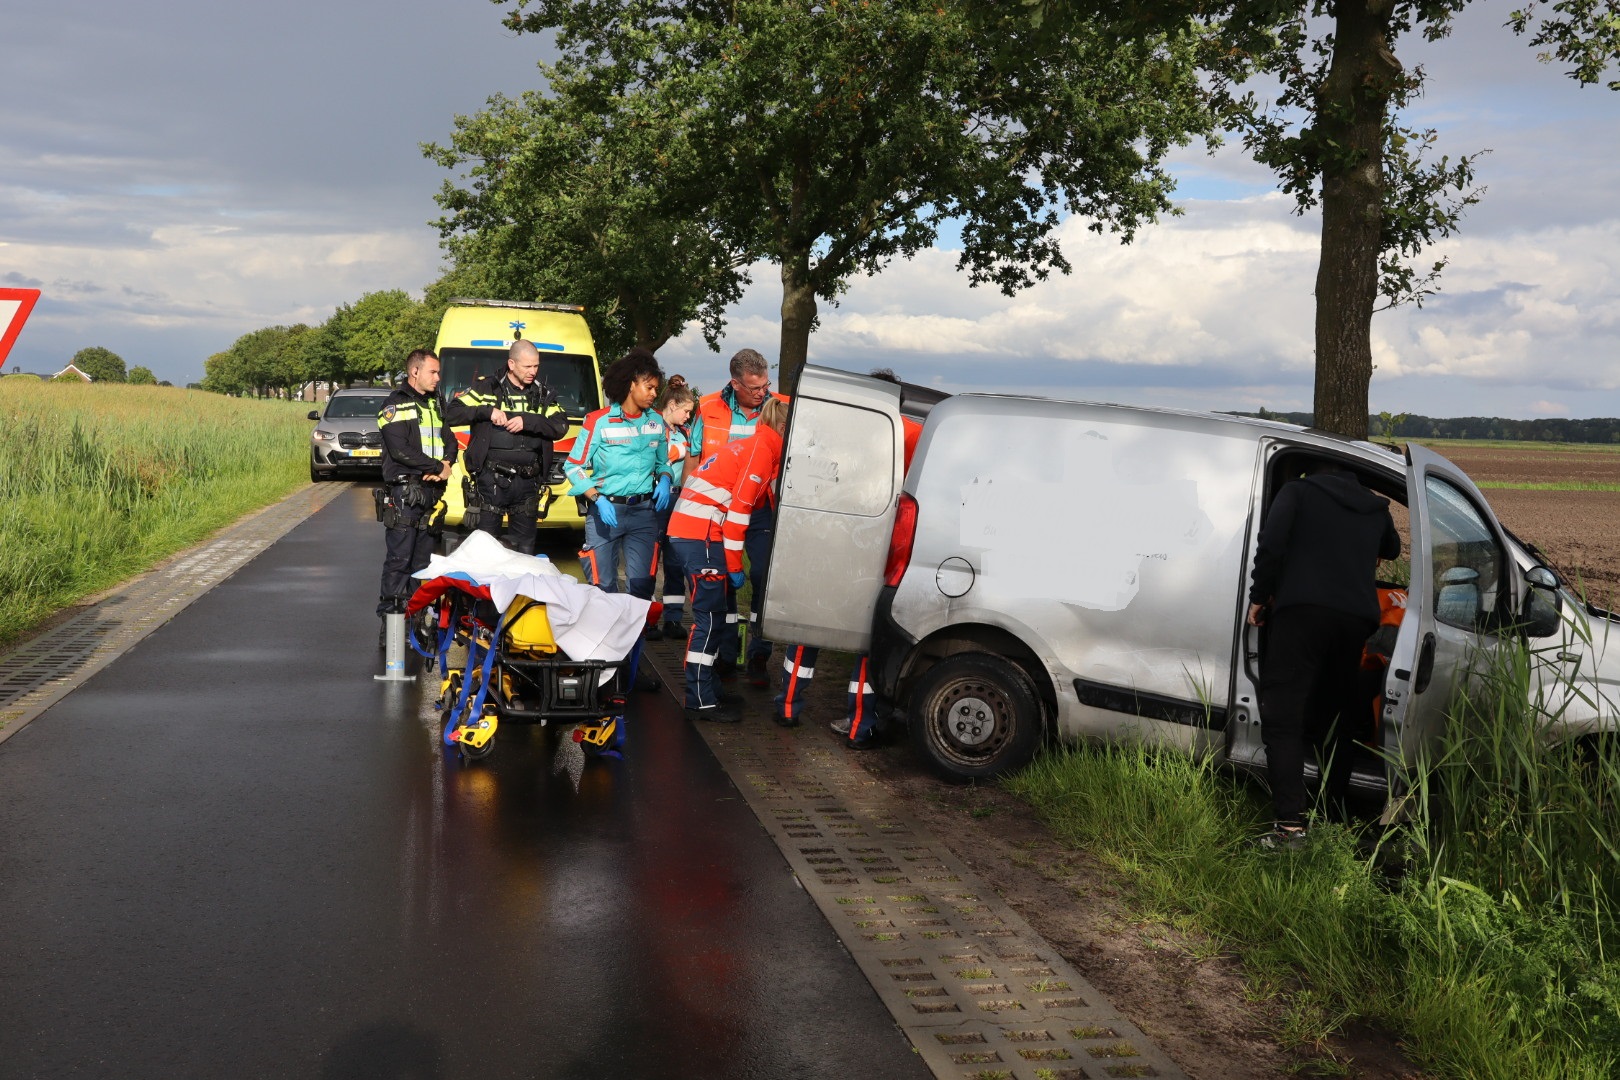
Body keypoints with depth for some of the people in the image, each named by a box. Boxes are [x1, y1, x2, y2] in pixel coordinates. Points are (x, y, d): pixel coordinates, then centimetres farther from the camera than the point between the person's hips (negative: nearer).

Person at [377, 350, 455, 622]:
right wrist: (438, 467, -13)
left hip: (431, 490, 7)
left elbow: (450, 440, 16)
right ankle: (390, 609, -3)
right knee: (400, 555, -8)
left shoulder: (435, 404, 19)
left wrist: (446, 463, -6)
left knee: (423, 554, 11)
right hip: (405, 490, -7)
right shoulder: (395, 405, -5)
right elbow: (400, 451, -15)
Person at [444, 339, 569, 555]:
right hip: (491, 479, -3)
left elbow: (561, 426, 0)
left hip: (527, 482, 3)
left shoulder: (543, 394, 12)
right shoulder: (486, 387, 3)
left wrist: (528, 421, -14)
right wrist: (487, 411, -14)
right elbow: (452, 412, -2)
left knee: (524, 549, 10)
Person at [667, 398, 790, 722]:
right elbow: (739, 509, -14)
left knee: (712, 617, 14)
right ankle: (701, 703, -2)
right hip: (701, 536, -9)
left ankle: (706, 692, 20)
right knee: (709, 619, -6)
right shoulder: (761, 450, -9)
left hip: (687, 532, 9)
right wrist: (735, 565, -11)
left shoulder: (751, 446, 21)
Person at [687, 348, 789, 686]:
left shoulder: (781, 409, -2)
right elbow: (693, 458, 7)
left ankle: (759, 657, 10)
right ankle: (726, 656, 19)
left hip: (763, 510, -1)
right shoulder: (710, 409, -2)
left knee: (764, 579, -2)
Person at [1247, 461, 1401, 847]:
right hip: (1358, 616, 5)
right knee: (1336, 721, 15)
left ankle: (1290, 824, -22)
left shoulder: (1298, 490, 11)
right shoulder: (1376, 508, 24)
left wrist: (1259, 595, 1)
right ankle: (1338, 820, 16)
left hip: (1303, 609, -5)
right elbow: (1391, 550, 44)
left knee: (1283, 717, -9)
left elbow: (1272, 543, -6)